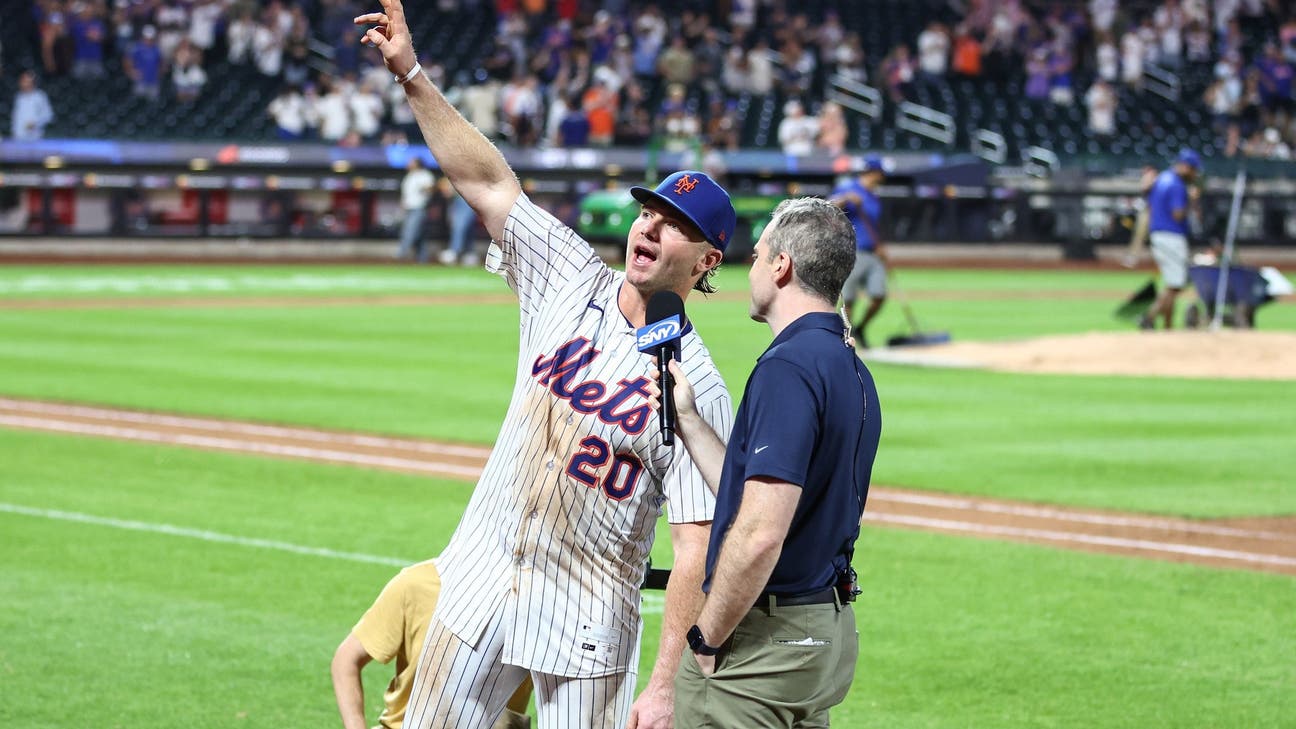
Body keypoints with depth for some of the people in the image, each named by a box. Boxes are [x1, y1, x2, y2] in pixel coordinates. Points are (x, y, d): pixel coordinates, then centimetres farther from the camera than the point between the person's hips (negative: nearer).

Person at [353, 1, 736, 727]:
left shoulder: (699, 389, -14)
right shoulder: (572, 285, 1)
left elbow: (698, 546, -18)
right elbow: (489, 181, 2)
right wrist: (413, 75, -6)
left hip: (587, 620, -5)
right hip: (482, 579, 5)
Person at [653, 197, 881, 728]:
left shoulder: (788, 368, -18)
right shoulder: (853, 373, 12)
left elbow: (760, 532, -25)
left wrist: (706, 639, -16)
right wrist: (687, 420, 22)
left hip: (764, 642, -10)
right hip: (831, 632, 10)